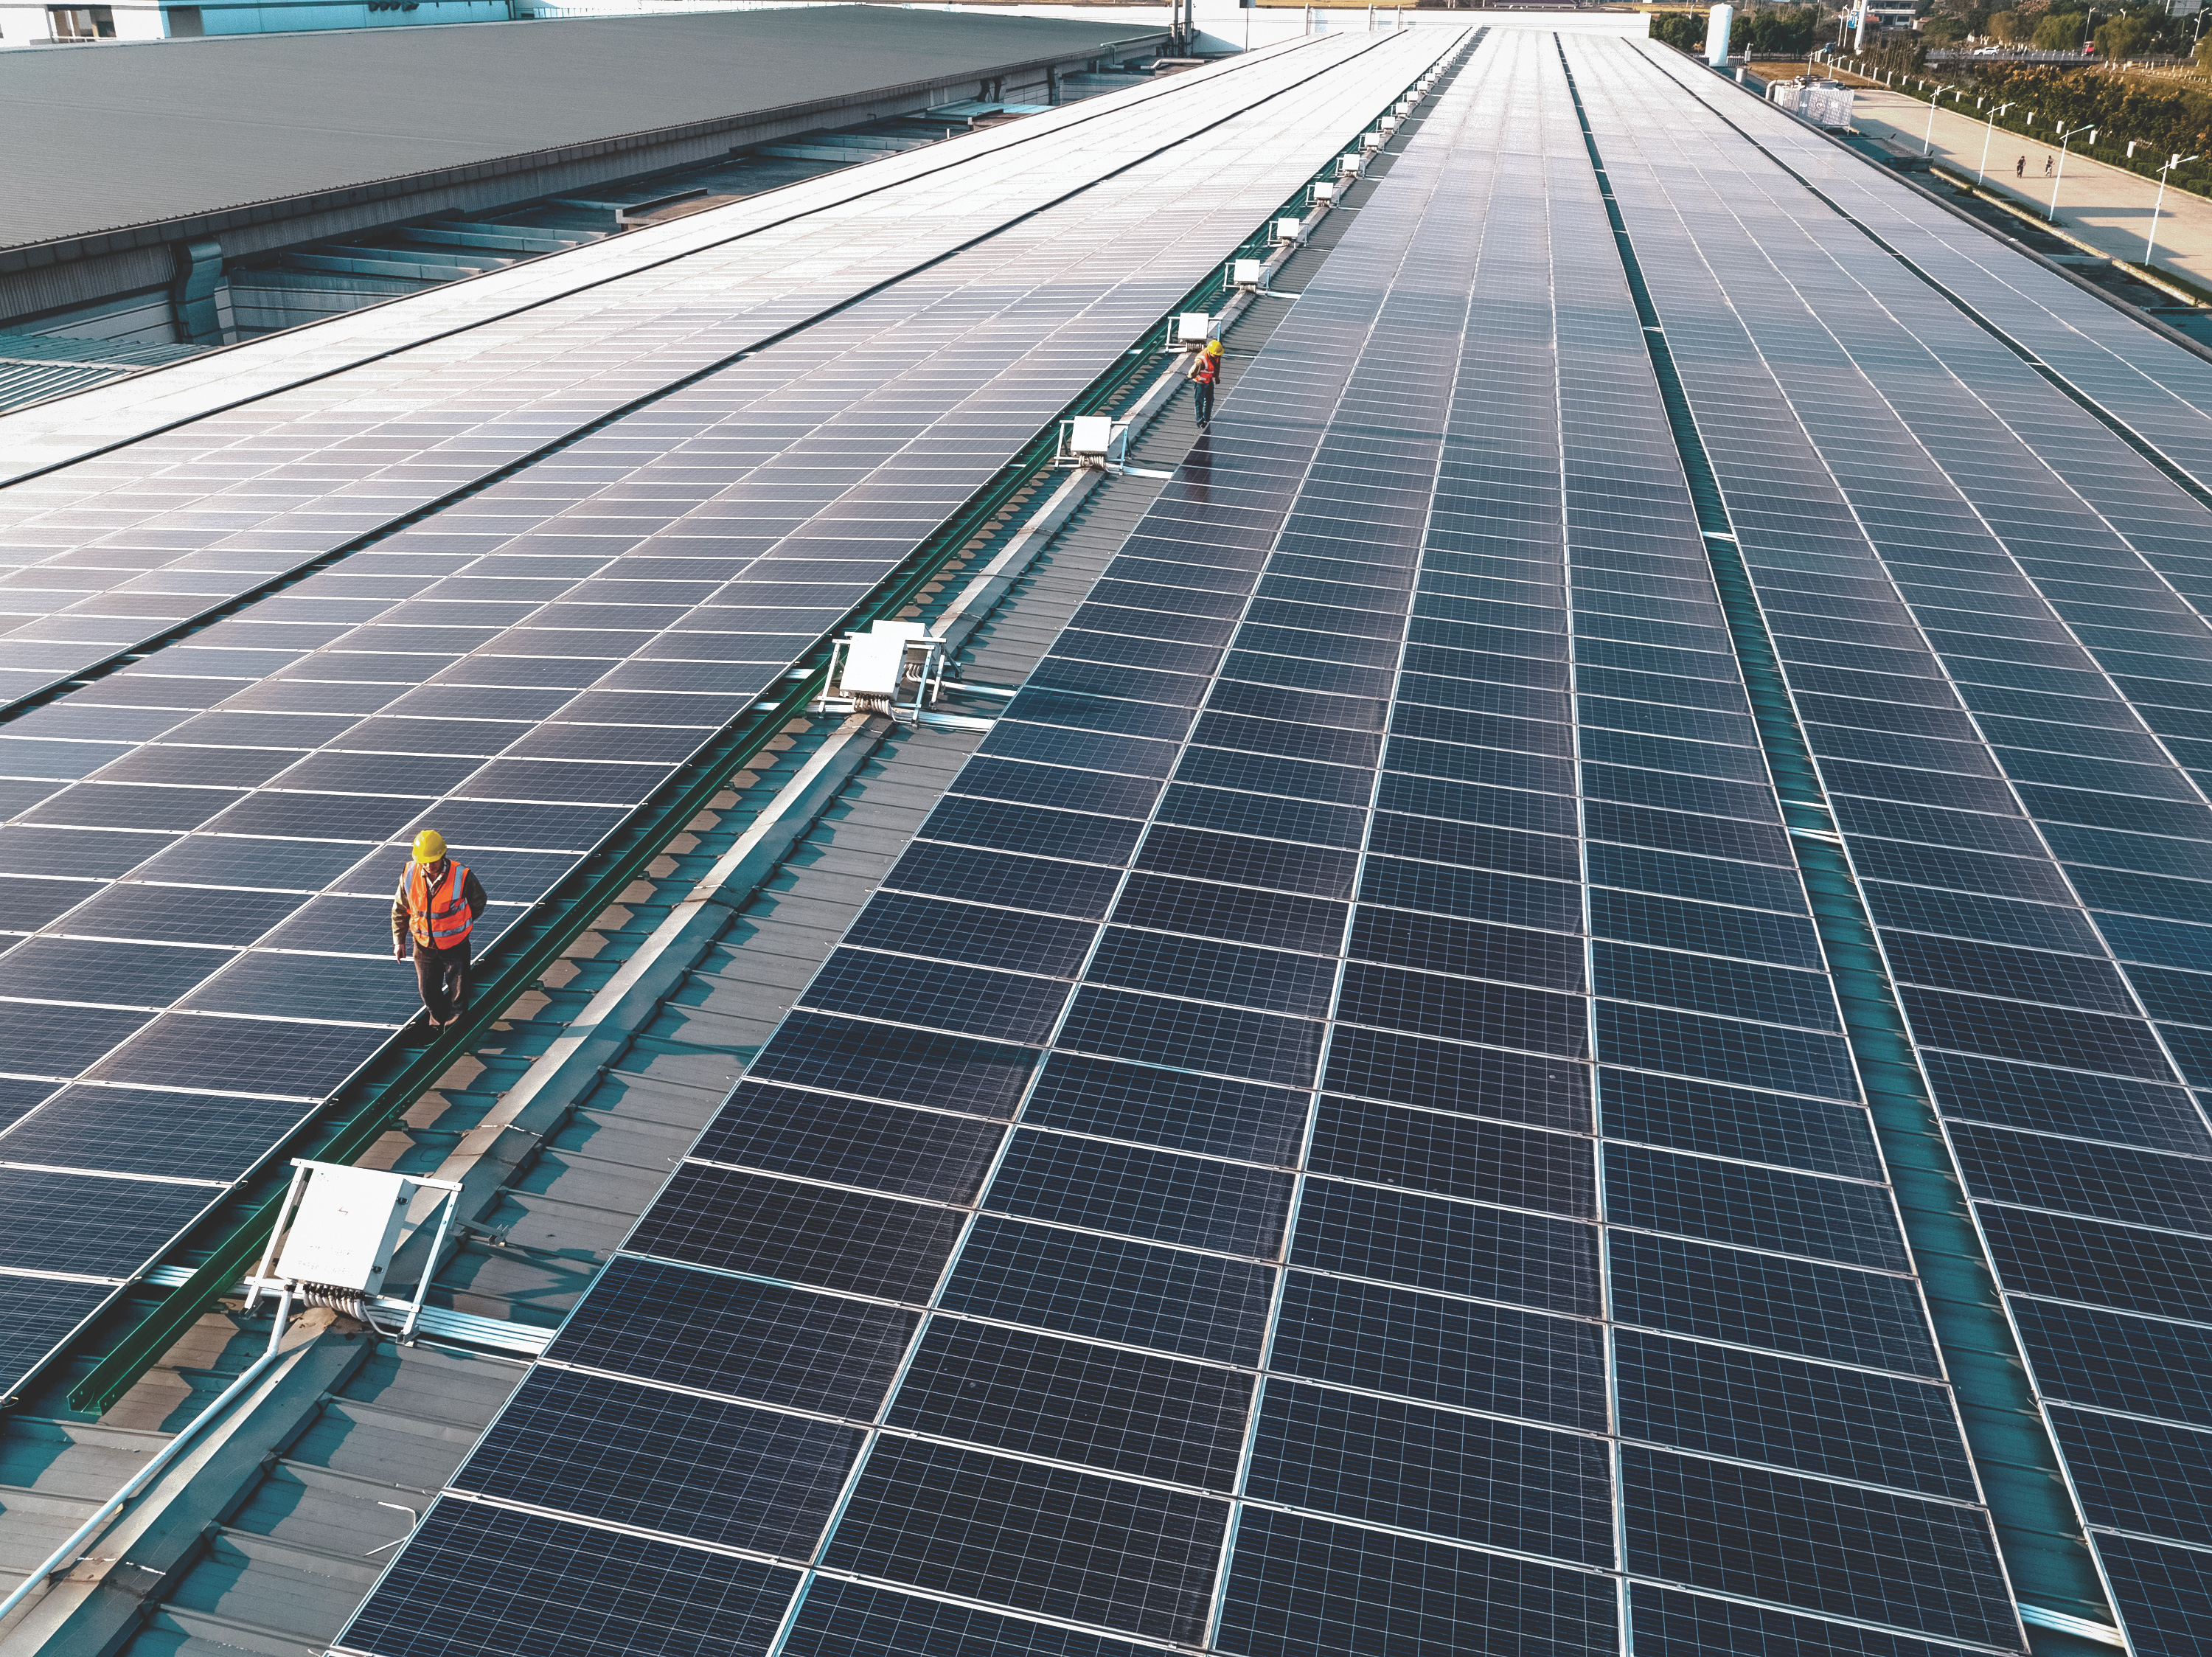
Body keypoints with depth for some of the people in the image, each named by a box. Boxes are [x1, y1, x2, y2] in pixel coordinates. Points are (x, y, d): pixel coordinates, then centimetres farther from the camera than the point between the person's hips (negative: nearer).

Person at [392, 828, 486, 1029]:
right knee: (428, 992, 13)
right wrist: (399, 941, 5)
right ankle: (437, 1023, 40)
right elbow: (400, 909, 3)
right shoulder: (410, 875, -13)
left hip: (455, 945, -2)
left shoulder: (461, 877, -22)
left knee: (458, 994, 5)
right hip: (424, 945, 3)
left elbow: (478, 902, 0)